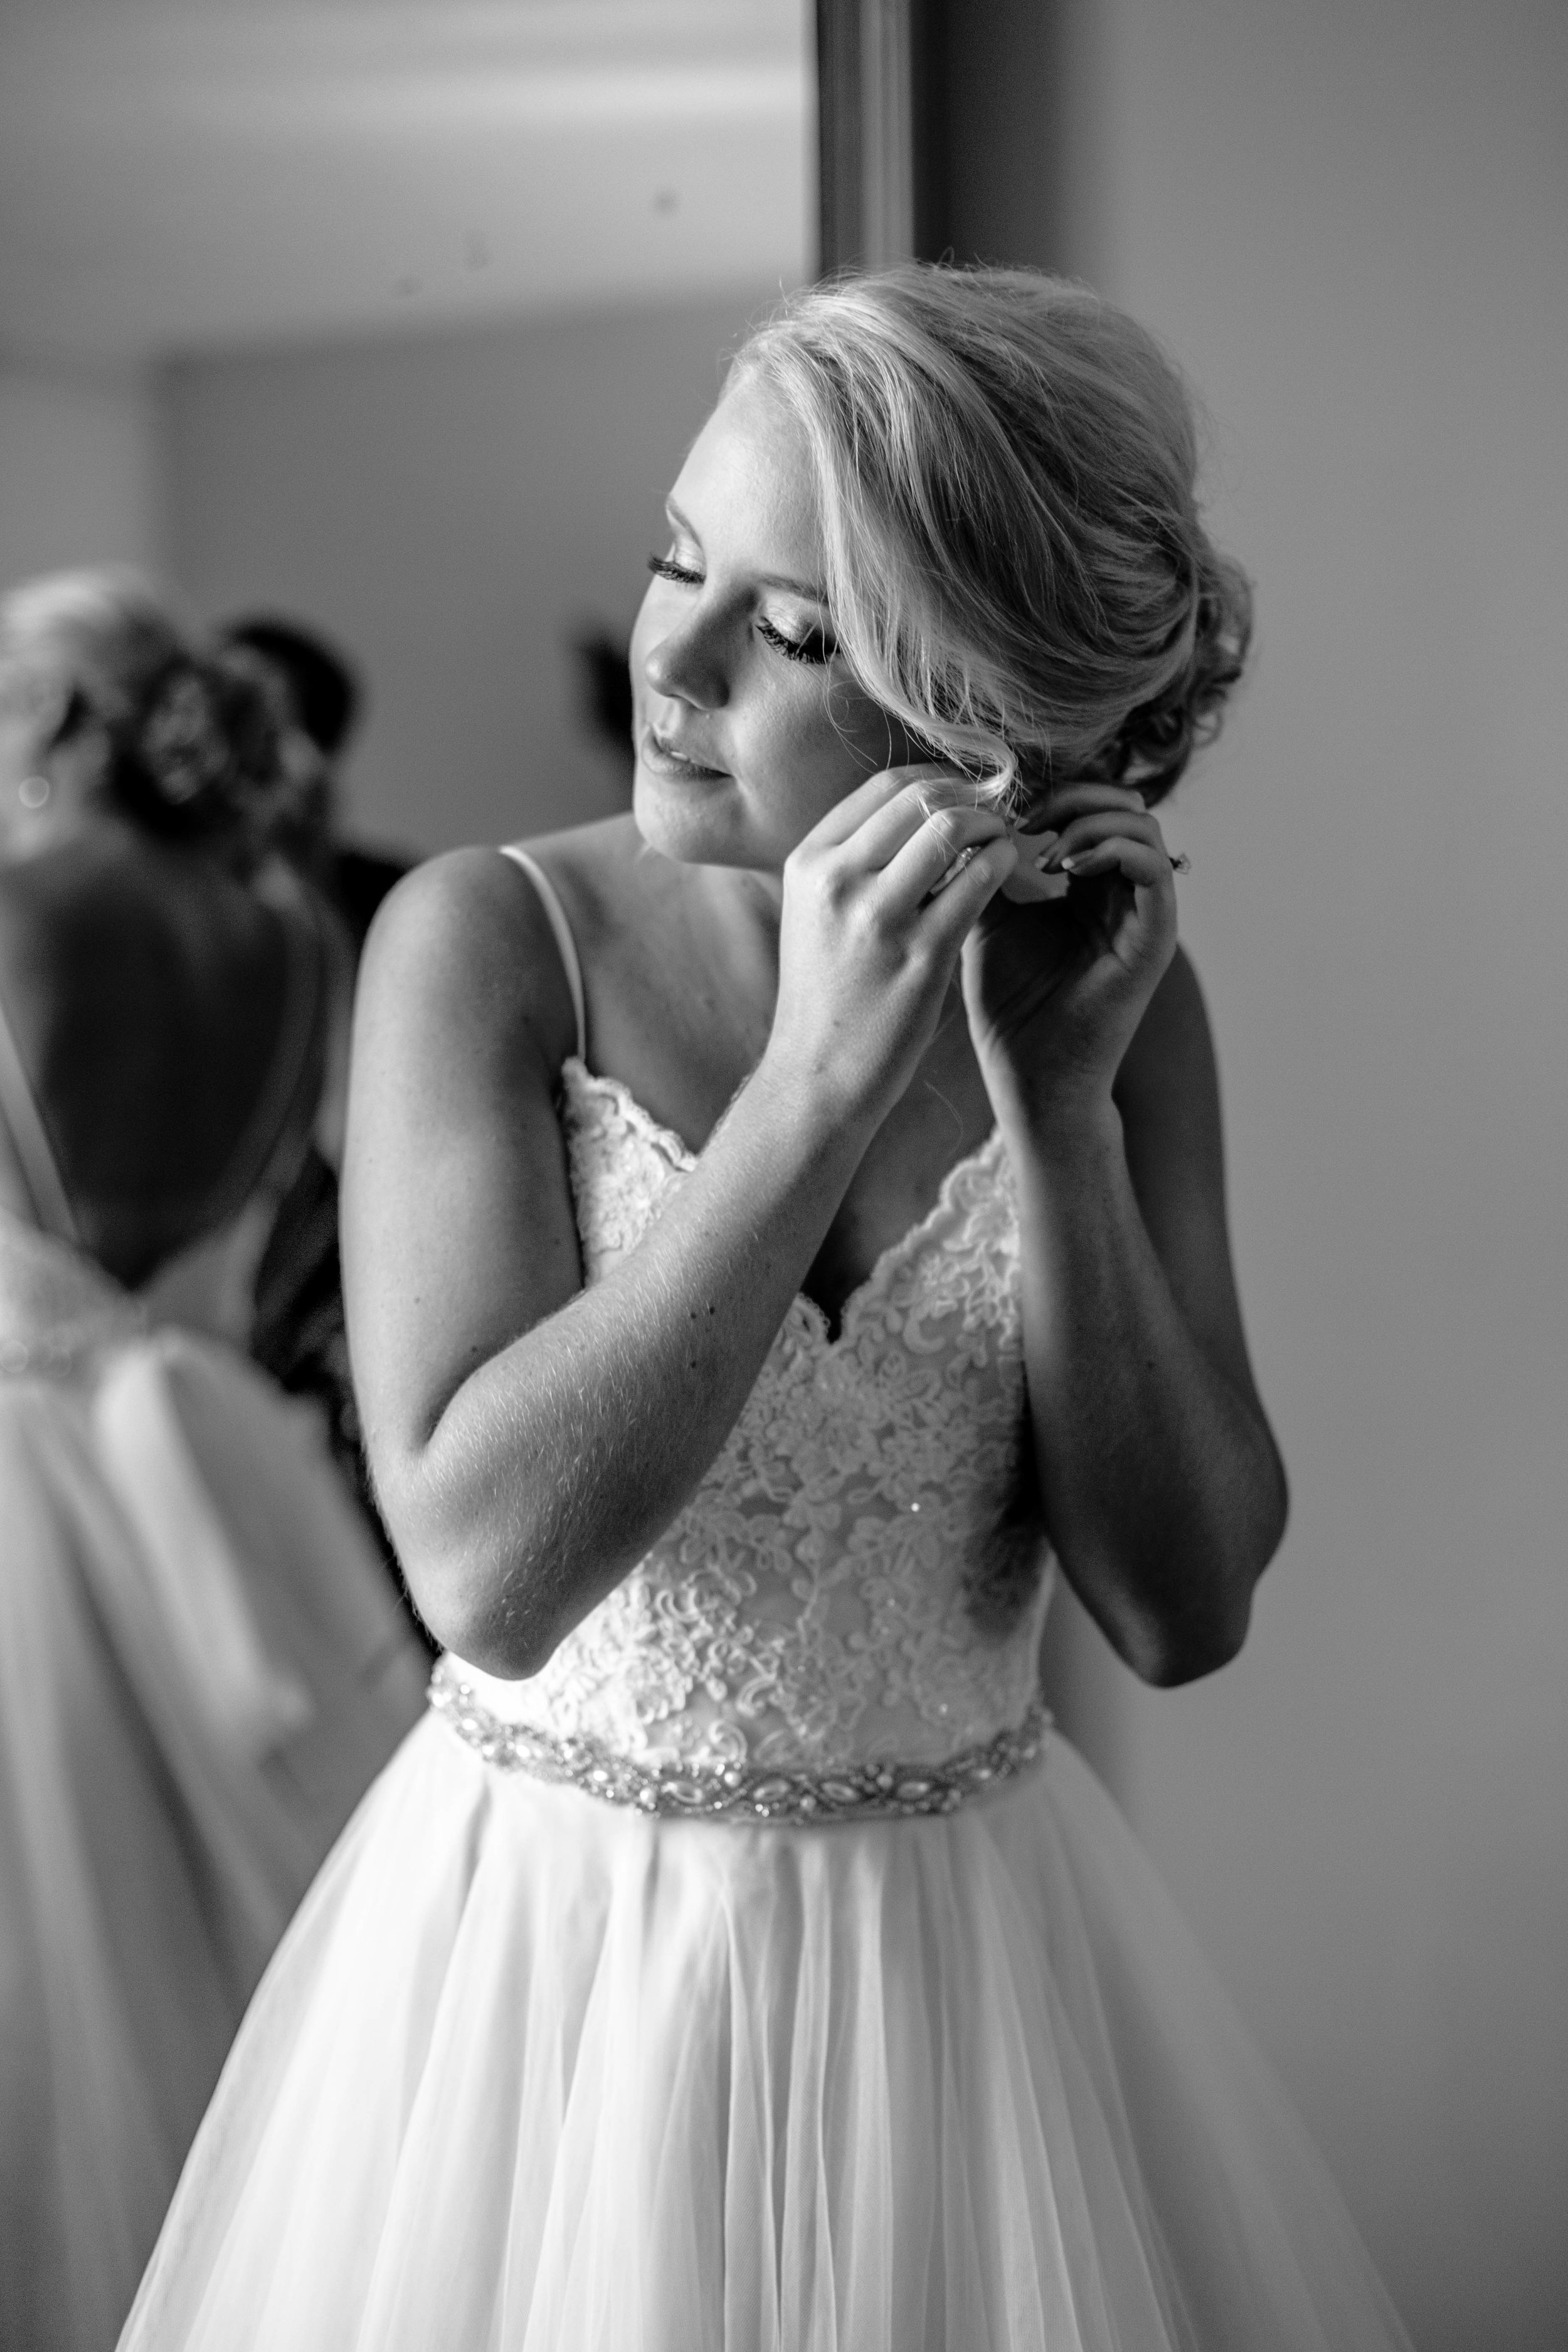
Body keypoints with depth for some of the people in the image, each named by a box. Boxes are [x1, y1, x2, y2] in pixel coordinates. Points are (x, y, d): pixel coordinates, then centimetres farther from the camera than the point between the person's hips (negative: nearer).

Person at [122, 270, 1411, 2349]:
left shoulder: (1112, 991, -6)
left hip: (974, 1955, 2)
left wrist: (1057, 1103, -20)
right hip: (546, 1941, -2)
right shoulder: (488, 938, -13)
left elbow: (1182, 1610, -10)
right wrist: (820, 1084, -27)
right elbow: (487, 1566, -22)